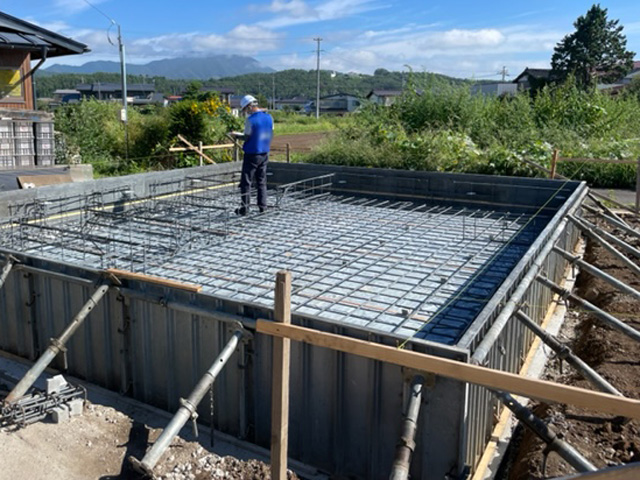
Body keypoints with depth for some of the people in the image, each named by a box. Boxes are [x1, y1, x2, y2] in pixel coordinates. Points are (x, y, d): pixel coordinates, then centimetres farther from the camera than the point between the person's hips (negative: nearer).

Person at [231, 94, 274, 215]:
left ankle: (245, 207, 3)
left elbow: (247, 137, -13)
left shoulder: (250, 120, -16)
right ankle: (262, 206, 15)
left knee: (246, 182, 2)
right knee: (261, 181, 14)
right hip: (264, 154, 6)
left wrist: (236, 134, 3)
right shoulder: (269, 117, 4)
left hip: (252, 154, -6)